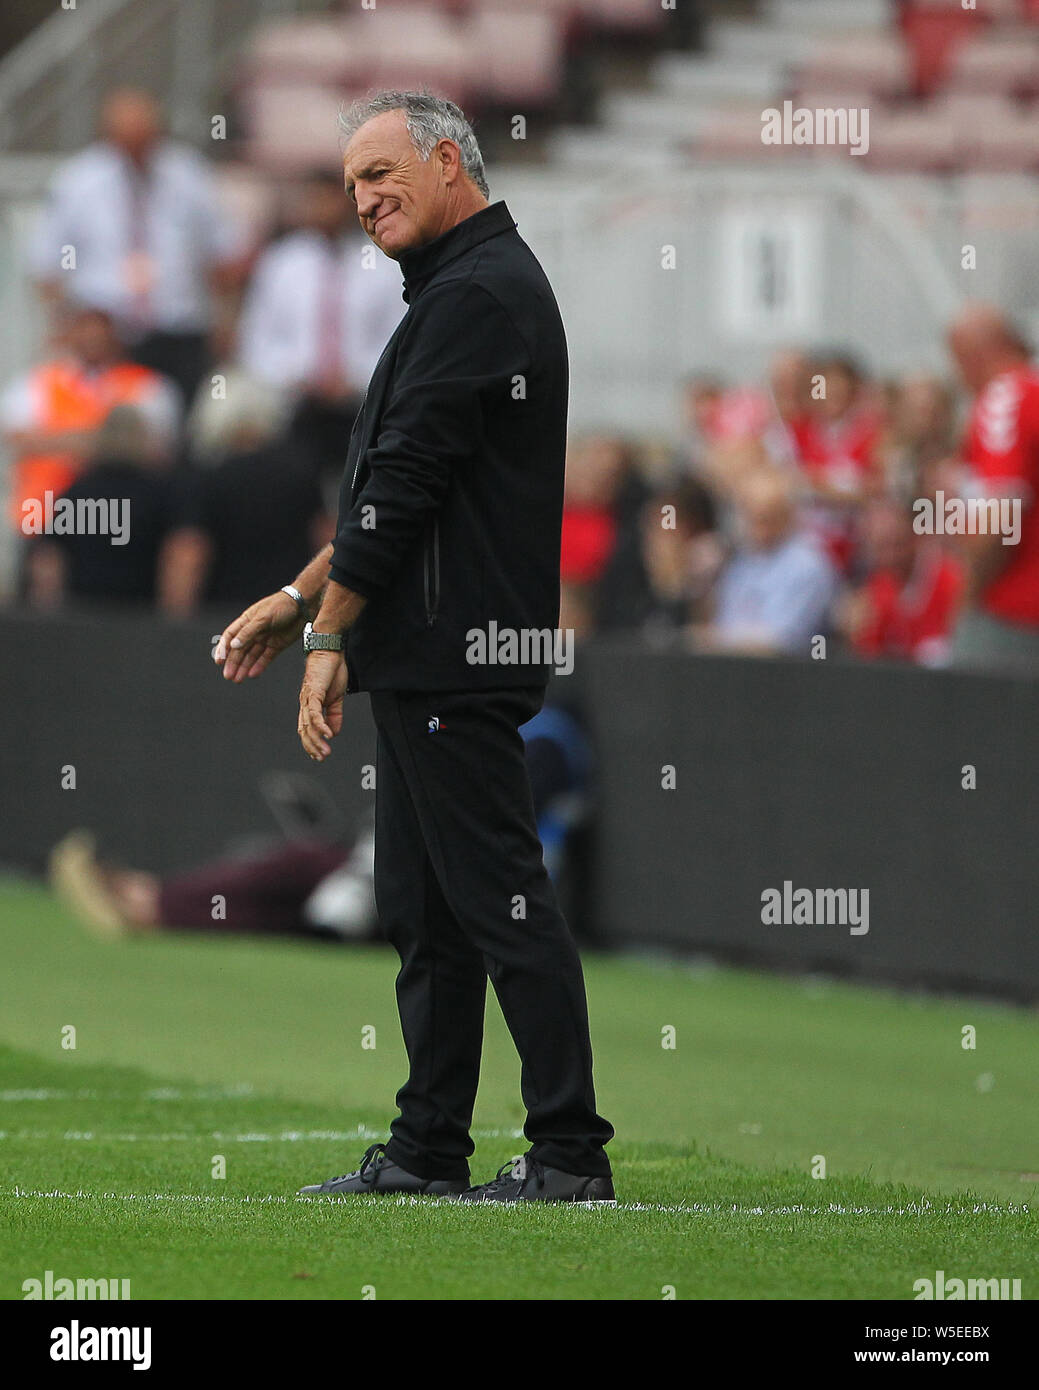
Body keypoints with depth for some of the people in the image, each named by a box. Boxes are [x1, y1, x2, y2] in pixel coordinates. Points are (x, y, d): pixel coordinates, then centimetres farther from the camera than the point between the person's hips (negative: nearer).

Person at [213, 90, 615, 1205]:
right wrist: (303, 598, 22)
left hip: (457, 665, -11)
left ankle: (572, 1154, -8)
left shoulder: (476, 297, -15)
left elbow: (405, 479, -18)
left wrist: (329, 637, -14)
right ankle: (427, 1152, 16)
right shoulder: (466, 285, 20)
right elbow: (394, 488, 26)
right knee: (422, 910, 12)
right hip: (424, 659, 11)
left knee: (498, 896, -9)